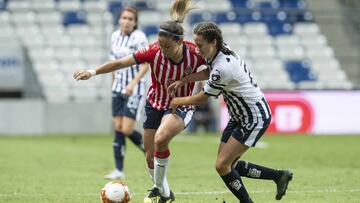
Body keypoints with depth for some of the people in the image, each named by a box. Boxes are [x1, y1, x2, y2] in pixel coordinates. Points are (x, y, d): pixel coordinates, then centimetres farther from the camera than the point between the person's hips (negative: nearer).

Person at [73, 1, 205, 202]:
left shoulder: (195, 53, -26)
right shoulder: (153, 51, -24)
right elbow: (121, 62, -18)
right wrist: (93, 72, -20)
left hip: (181, 106, -3)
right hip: (155, 104, 3)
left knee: (160, 139, -31)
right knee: (151, 158, 5)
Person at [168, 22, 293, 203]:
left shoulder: (222, 69, -29)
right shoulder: (223, 51, -3)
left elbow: (202, 98, -15)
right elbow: (209, 72, 20)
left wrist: (177, 102, 2)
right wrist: (182, 80, 8)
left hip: (255, 118, -10)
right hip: (240, 117, 10)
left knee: (222, 165, -12)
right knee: (229, 164, 11)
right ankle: (279, 176, 22)